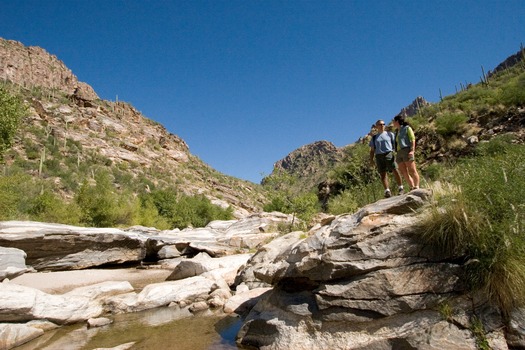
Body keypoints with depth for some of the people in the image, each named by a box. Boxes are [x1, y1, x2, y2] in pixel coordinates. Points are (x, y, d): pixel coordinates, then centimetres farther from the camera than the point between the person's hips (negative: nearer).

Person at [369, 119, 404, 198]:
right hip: (379, 156, 2)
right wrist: (371, 160, 4)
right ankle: (387, 191, -7)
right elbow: (372, 150, 17)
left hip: (389, 154, -2)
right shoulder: (374, 138, 19)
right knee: (382, 174, -5)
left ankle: (400, 188, -3)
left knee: (395, 171, -13)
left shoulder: (390, 134, 15)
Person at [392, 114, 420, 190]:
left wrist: (412, 150, -17)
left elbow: (413, 139, -4)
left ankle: (417, 188, -12)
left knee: (412, 171, -10)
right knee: (404, 173, -2)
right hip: (399, 153, 7)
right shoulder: (397, 132, 25)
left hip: (407, 151, -7)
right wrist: (396, 155, 14)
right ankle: (412, 188, -1)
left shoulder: (407, 128, 6)